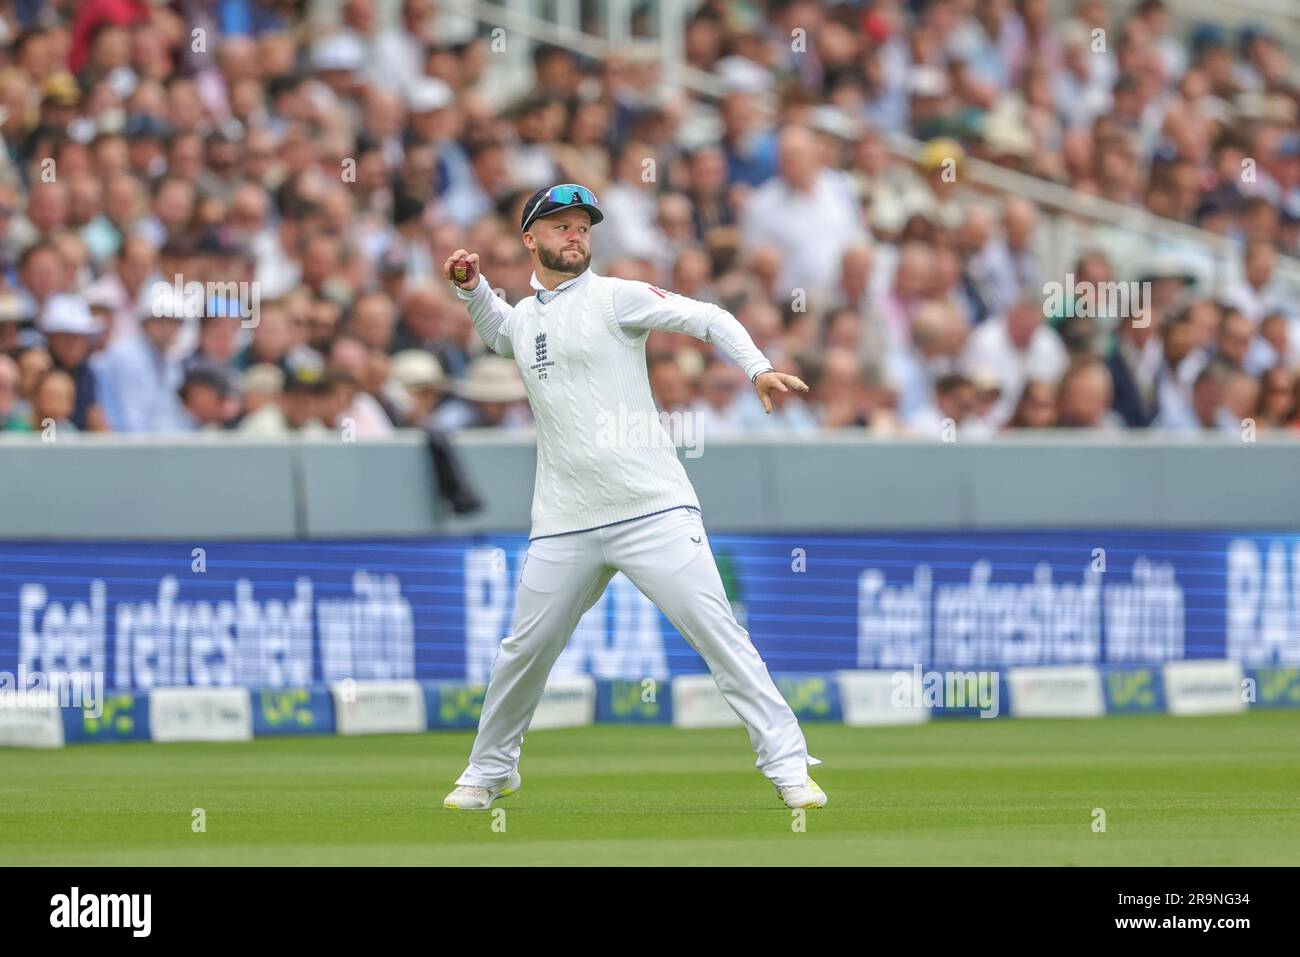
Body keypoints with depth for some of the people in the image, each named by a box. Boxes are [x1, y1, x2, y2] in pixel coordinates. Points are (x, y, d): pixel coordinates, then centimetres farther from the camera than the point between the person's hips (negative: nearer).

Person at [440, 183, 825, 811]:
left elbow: (707, 320, -6)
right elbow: (500, 332, 43)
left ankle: (787, 762, -12)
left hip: (654, 511, -5)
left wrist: (757, 368, -23)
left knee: (715, 630, -13)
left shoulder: (613, 298, 1)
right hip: (564, 528, 5)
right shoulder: (524, 316, 18)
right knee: (525, 650, 9)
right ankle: (489, 771, 29)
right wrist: (471, 286, 24)